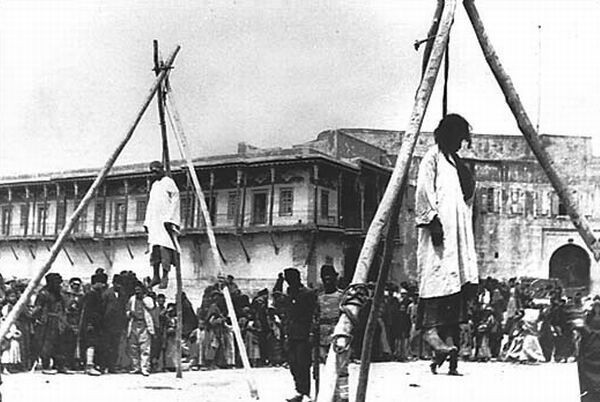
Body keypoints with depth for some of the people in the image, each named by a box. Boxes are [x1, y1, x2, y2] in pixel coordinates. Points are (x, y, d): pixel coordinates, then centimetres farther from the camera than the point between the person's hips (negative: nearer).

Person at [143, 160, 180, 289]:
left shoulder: (169, 182, -2)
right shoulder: (154, 185, 22)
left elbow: (175, 201, -9)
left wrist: (169, 219, -18)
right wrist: (147, 222, 16)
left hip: (166, 220, -7)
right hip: (154, 221, 8)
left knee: (164, 246, -14)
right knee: (154, 247, 2)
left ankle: (165, 276, -15)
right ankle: (156, 276, 4)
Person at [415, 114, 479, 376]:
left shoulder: (457, 163, 26)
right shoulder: (433, 156, 2)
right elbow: (424, 190, -9)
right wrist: (432, 218, -20)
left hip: (458, 229, 8)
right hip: (439, 226, -8)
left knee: (459, 280, 0)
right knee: (440, 273, -18)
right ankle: (430, 328, -19)